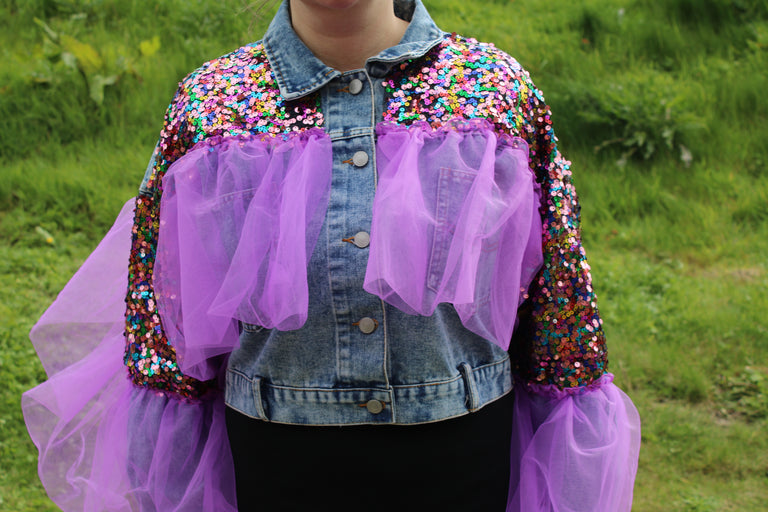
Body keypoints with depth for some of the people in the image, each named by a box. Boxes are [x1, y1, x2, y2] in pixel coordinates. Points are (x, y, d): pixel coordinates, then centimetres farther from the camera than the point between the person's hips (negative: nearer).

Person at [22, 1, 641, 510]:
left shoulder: (499, 88, -4)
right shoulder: (208, 102, -2)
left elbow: (559, 301, 2)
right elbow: (163, 305, 4)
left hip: (463, 454, 0)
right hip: (277, 462, 1)